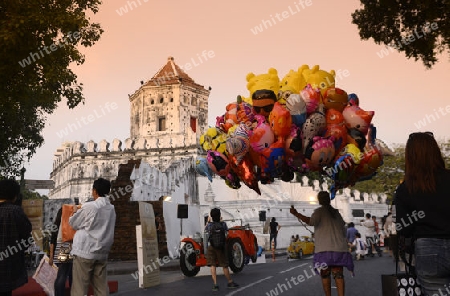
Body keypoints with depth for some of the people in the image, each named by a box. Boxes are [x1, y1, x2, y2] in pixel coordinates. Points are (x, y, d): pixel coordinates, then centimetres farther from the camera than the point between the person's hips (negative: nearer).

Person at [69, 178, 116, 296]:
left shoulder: (89, 206, -10)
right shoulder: (111, 209, 7)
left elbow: (73, 223, 1)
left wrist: (75, 211, 20)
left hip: (85, 251, -5)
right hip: (102, 253, 6)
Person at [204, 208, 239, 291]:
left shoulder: (209, 225, -8)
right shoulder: (223, 224, -8)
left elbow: (205, 230, 12)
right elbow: (226, 230, 11)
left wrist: (208, 221, 20)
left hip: (210, 247, -1)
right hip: (220, 247, 1)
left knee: (212, 265, 1)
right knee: (224, 265, 11)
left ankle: (215, 284, -6)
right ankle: (230, 282, 22)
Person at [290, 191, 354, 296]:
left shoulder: (319, 211, 0)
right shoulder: (336, 213, 18)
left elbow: (311, 221, -20)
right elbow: (344, 231, 23)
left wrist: (296, 214, -18)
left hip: (324, 249, -4)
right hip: (339, 249, 4)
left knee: (325, 275, 5)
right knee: (338, 275, -1)